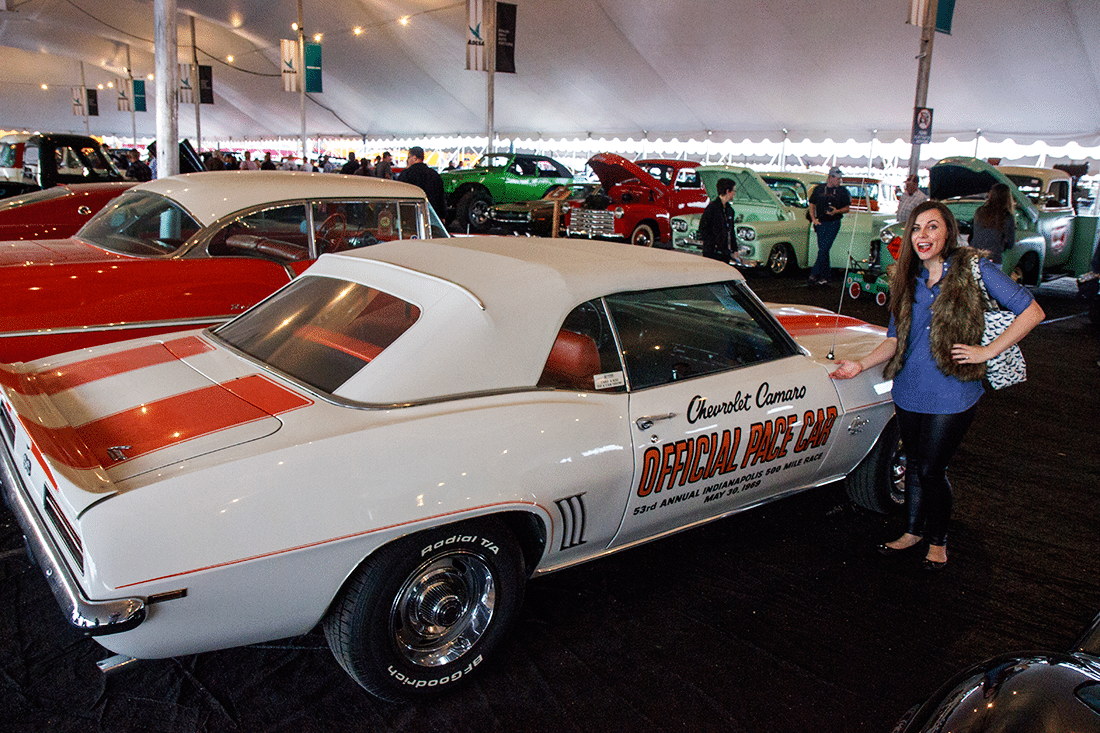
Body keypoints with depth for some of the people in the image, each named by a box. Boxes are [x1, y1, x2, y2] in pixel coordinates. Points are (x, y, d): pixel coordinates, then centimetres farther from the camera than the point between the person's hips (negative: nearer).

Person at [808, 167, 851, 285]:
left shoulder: (842, 191, 3)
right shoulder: (819, 188, 8)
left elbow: (847, 208, 6)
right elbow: (812, 205, 14)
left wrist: (837, 211, -14)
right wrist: (813, 219, 1)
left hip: (833, 223, -3)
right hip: (820, 223, 3)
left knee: (824, 249, -12)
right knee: (823, 250, 6)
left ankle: (814, 274, -7)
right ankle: (824, 277, 14)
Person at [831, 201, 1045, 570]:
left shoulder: (974, 269, -7)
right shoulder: (907, 280, 8)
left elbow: (1031, 312, -7)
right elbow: (895, 340, 9)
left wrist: (987, 351, -11)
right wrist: (862, 364, -6)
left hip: (952, 394, -5)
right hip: (909, 391, 5)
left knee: (932, 469, 2)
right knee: (914, 463, 16)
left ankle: (938, 539, 26)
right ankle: (914, 530, 37)